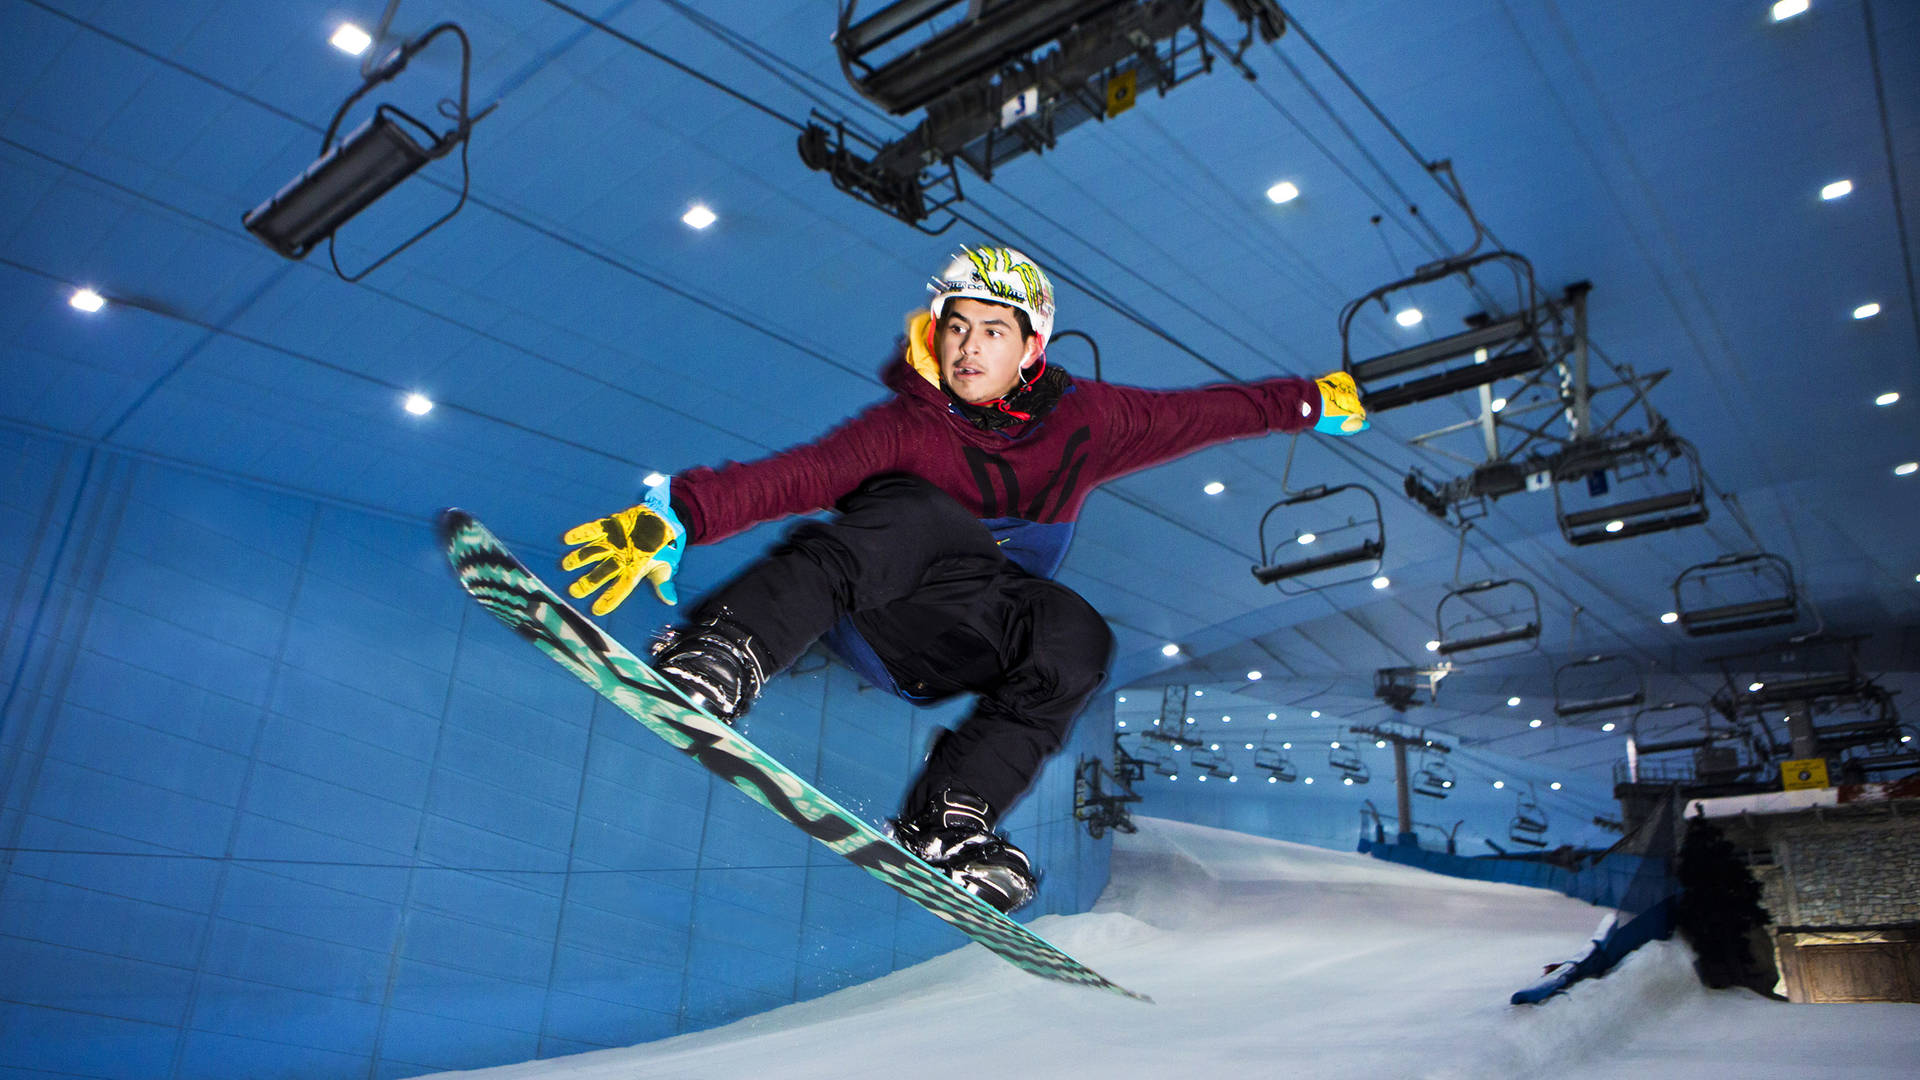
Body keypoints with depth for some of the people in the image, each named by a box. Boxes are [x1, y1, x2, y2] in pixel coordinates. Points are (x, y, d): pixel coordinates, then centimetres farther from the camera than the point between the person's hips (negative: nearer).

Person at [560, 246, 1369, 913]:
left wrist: (1309, 403, 23)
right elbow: (791, 479, -21)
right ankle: (730, 652, -47)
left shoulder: (1082, 422, 4)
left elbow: (1201, 412, 15)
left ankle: (948, 820, -31)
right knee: (919, 511, -33)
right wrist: (675, 515, -36)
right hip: (863, 608, -3)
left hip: (949, 654, 4)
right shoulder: (906, 429, -8)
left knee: (1078, 634, -27)